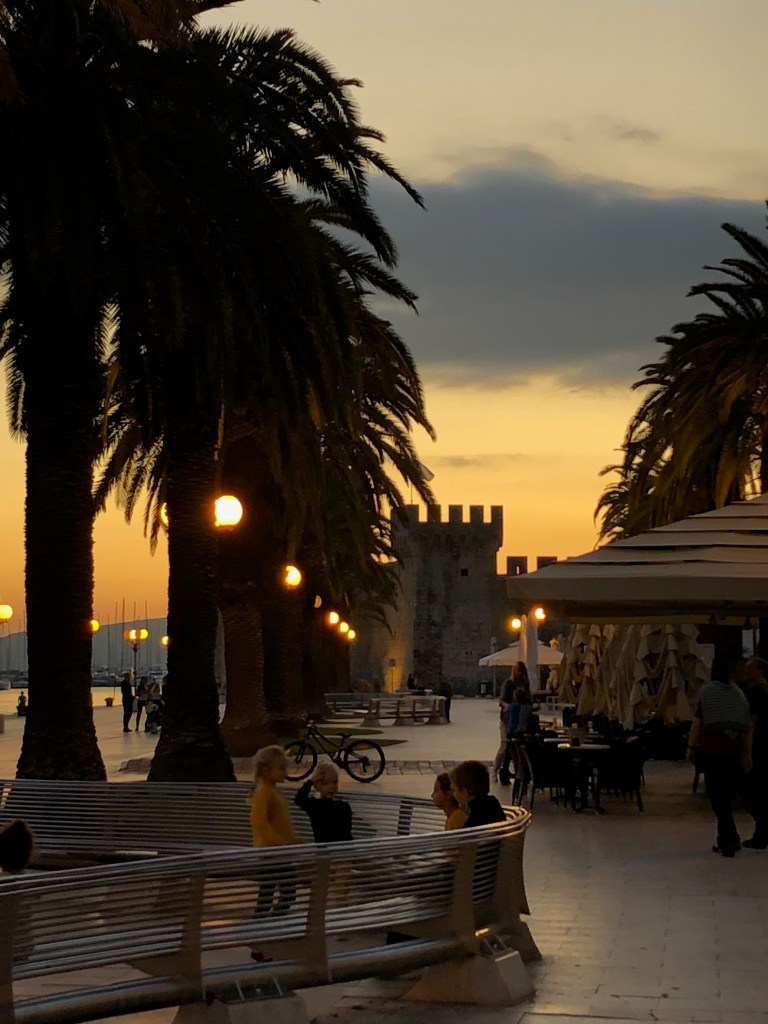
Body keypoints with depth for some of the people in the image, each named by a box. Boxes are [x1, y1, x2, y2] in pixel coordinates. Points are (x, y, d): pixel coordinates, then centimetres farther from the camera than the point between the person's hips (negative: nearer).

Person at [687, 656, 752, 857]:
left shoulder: (706, 691, -3)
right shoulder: (738, 694, 7)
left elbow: (697, 722, -7)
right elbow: (748, 727, 5)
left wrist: (691, 746, 0)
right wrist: (747, 753, 10)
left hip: (711, 750, -4)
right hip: (733, 752, 4)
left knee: (717, 796, -1)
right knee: (726, 795, 15)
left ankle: (729, 840, -9)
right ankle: (725, 839, 19)